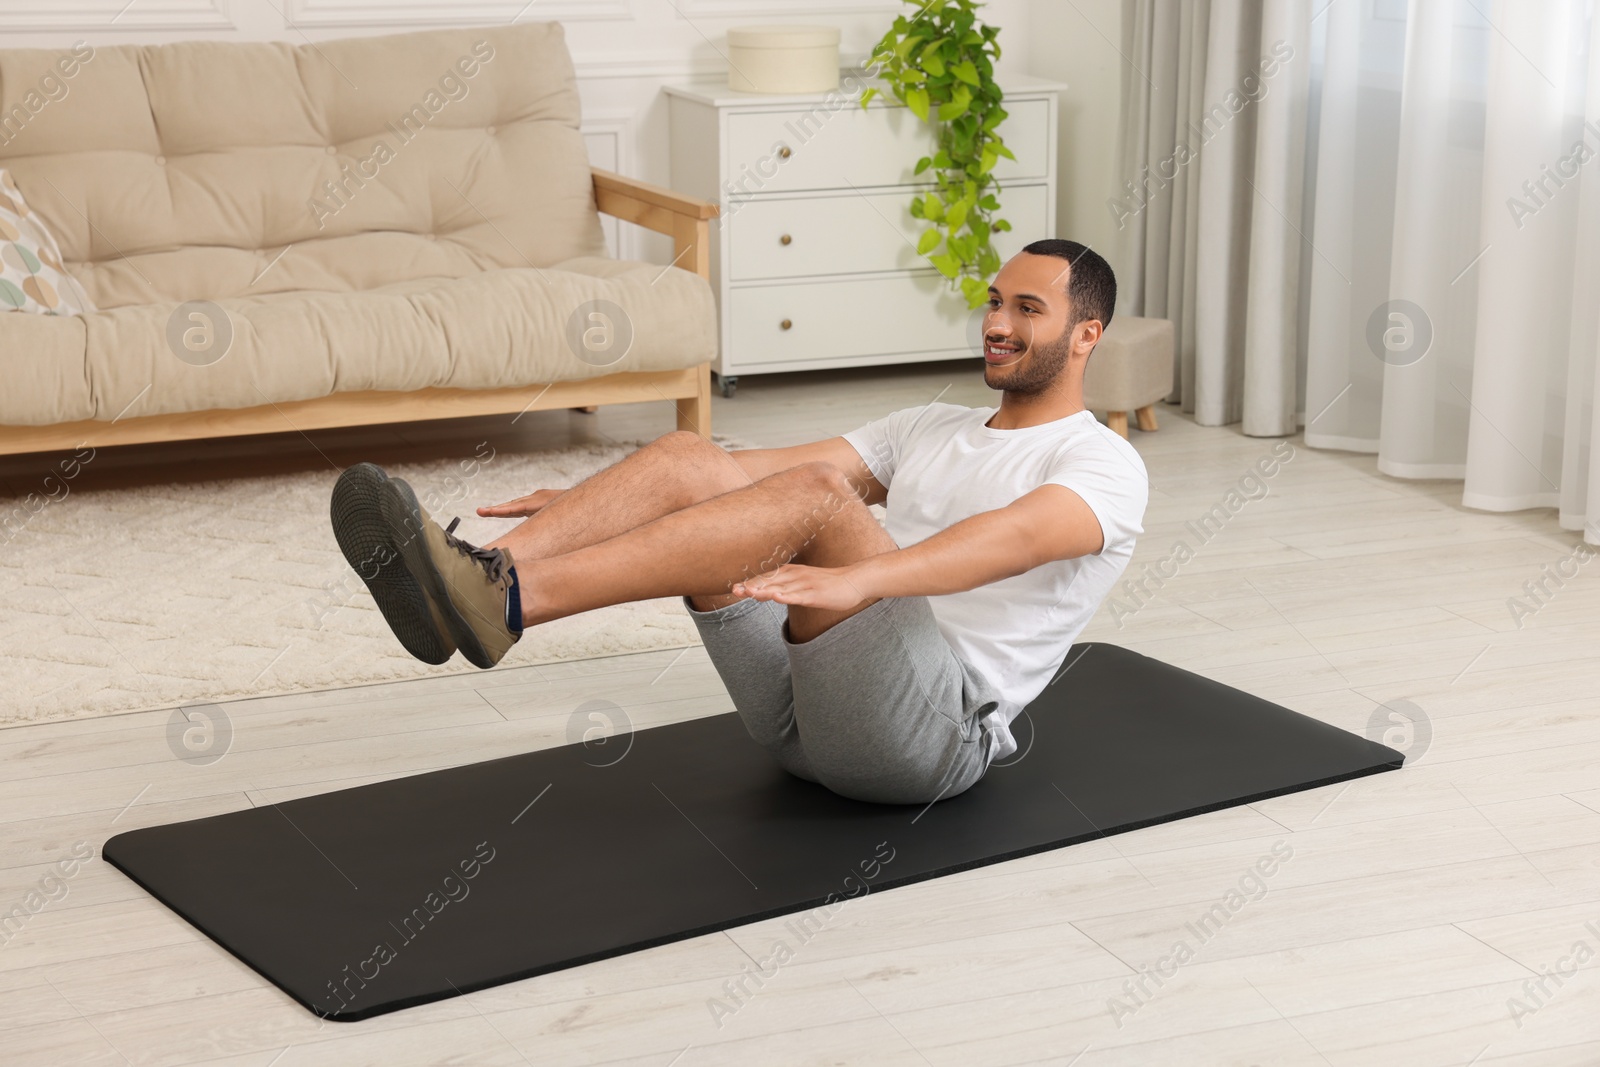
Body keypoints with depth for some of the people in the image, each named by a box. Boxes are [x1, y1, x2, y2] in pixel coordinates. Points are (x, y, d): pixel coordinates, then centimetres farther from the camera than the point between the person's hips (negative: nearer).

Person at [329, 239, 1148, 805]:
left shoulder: (1103, 466, 1)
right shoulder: (932, 430, 26)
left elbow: (1014, 538, -23)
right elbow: (771, 463, 15)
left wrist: (858, 580, -43)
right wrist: (588, 504, 4)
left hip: (933, 728, -7)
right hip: (803, 711, 7)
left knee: (817, 492, -31)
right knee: (688, 460, -9)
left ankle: (510, 600, -41)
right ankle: (484, 579, -31)